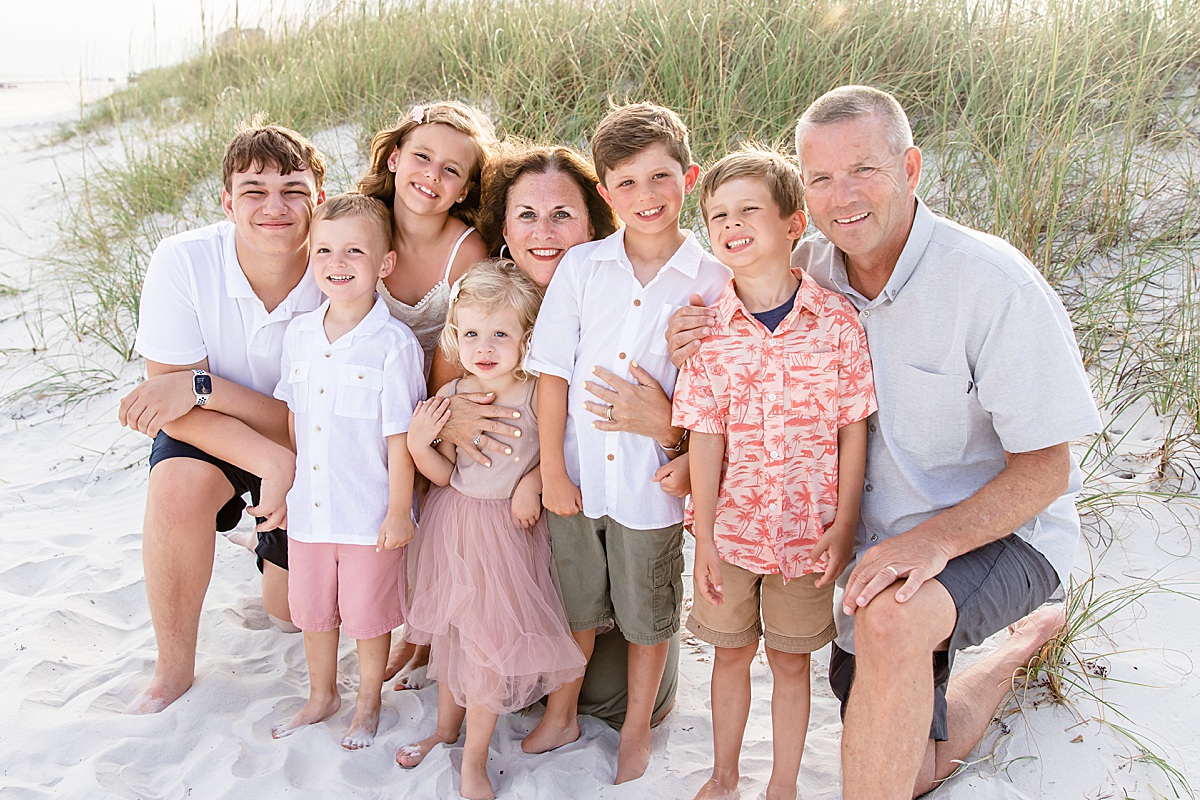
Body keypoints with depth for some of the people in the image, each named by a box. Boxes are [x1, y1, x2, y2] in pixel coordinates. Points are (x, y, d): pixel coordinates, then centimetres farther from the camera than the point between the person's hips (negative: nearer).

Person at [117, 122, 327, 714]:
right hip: (208, 434, 0)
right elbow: (180, 411, -24)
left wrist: (201, 385, -35)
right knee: (177, 485, -35)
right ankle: (174, 671, -13)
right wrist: (274, 463, -39)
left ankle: (276, 543, 42)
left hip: (312, 444, 1)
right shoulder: (182, 261, -25)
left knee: (294, 612, 6)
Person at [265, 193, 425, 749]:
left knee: (367, 615, 12)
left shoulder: (393, 343, -17)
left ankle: (368, 704, 36)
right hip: (308, 506, 5)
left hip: (369, 512, -5)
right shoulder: (299, 334, 1)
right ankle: (321, 695, 44)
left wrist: (399, 512, -12)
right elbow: (293, 417, 11)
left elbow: (400, 436, -14)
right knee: (310, 609, 20)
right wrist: (282, 488, 13)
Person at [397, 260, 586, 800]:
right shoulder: (450, 397, -8)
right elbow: (444, 474, -3)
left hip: (506, 528, -3)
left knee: (493, 637, 1)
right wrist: (419, 442, -19)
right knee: (451, 628, 18)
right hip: (453, 520, 4)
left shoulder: (536, 397, -17)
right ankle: (446, 727, 41)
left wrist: (532, 481, -15)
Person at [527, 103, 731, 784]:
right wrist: (552, 470, -5)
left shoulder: (713, 280, -7)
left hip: (651, 479, -1)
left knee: (647, 612, 15)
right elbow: (554, 371, -3)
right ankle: (563, 713, 42)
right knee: (575, 603, 19)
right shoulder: (582, 266, -3)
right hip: (575, 472, 2)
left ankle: (637, 730, 39)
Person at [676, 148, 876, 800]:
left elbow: (852, 429, -4)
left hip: (808, 528, -1)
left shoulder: (836, 321, -10)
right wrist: (704, 536, -6)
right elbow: (706, 438, -6)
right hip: (732, 526, 1)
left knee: (790, 660, 14)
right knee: (731, 652, 18)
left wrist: (844, 523, -4)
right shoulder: (707, 328, -7)